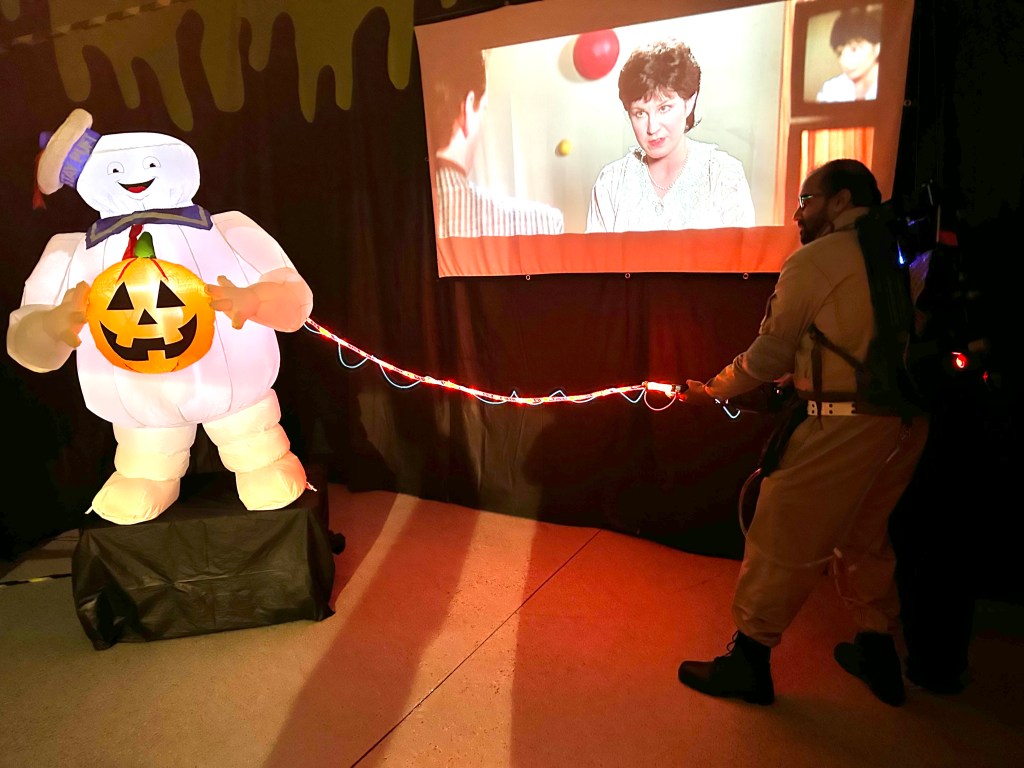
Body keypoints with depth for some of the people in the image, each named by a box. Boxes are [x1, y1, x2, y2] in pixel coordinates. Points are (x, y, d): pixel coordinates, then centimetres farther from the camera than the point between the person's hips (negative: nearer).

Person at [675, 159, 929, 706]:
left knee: (783, 543, 3)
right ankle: (878, 656, 36)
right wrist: (801, 377, 26)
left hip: (843, 425, -8)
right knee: (864, 538, 23)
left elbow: (770, 353, -5)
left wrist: (711, 392, 9)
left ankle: (748, 661, 14)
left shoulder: (813, 261, -8)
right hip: (906, 421, 8)